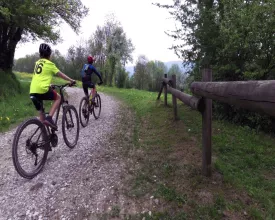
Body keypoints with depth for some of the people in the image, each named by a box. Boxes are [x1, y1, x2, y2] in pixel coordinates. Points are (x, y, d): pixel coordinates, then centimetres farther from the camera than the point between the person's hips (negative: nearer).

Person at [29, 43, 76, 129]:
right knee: (58, 97, 17)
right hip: (42, 90, -7)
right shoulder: (49, 63, 3)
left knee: (41, 112, 18)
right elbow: (60, 74, 5)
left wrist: (49, 85, 44)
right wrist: (71, 80, 14)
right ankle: (49, 117, 0)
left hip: (32, 92, 7)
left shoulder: (37, 63, 22)